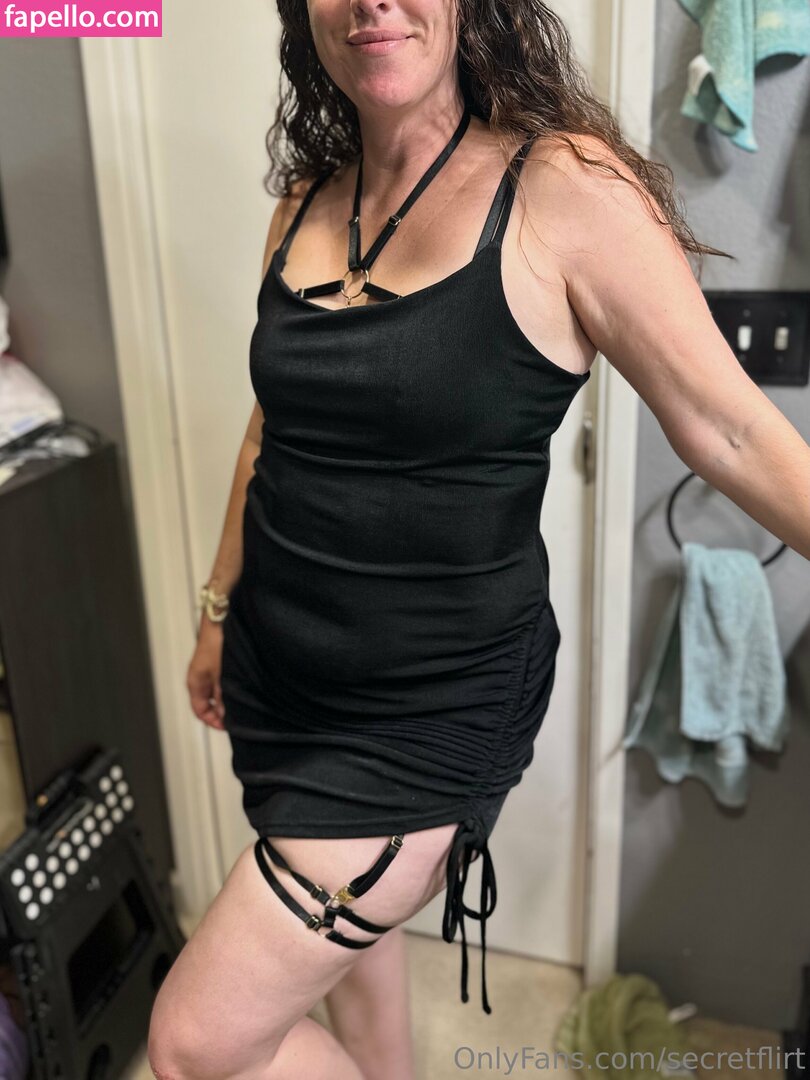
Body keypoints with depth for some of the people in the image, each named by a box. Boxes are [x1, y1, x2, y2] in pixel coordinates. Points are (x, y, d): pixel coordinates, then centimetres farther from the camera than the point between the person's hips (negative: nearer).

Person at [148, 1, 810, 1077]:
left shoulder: (566, 189, -15)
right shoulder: (306, 201, 4)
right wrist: (221, 607, 19)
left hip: (432, 701, -6)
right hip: (281, 669, 6)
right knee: (353, 949, 24)